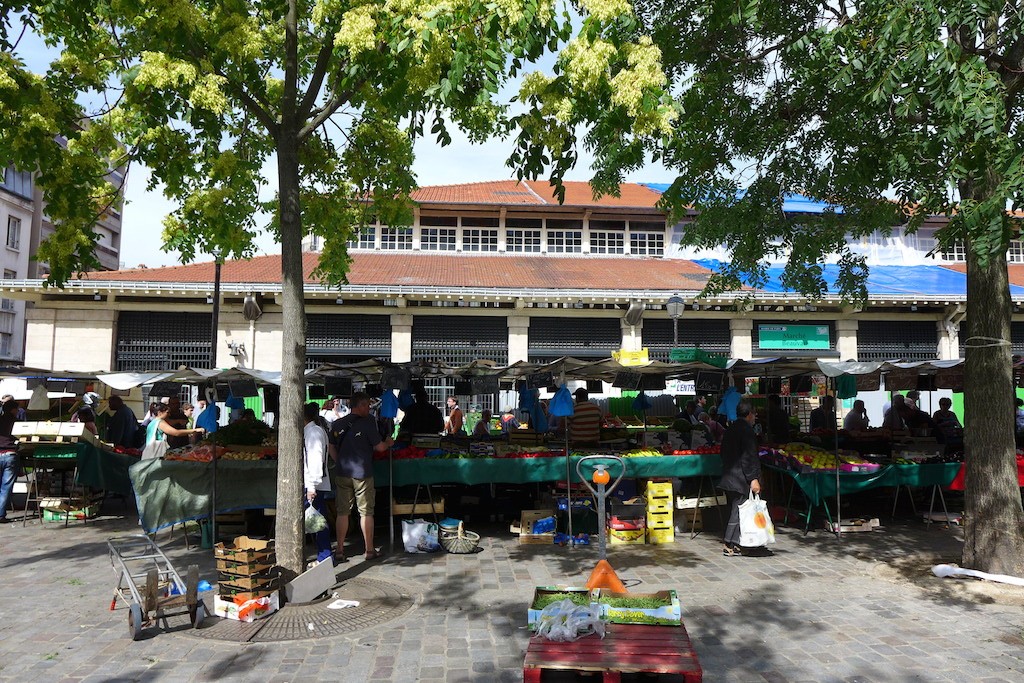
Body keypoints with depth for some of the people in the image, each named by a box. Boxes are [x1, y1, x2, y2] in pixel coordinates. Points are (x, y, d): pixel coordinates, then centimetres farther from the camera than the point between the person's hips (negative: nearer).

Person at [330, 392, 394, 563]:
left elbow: (332, 448, 12)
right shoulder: (367, 423, -11)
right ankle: (369, 550, 13)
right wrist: (388, 443, 13)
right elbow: (379, 447, -7)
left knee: (343, 512, 9)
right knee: (366, 512, 5)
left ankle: (340, 551, 12)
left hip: (343, 474, 4)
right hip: (362, 474, -4)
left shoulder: (337, 424, 5)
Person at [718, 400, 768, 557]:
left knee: (735, 511, 13)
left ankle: (736, 544, 18)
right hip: (741, 479, -9)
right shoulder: (747, 431, -13)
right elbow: (749, 458, -18)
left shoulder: (730, 430, 15)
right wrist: (753, 479, -18)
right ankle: (730, 546, -2)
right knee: (738, 512, -4)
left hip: (728, 478, 9)